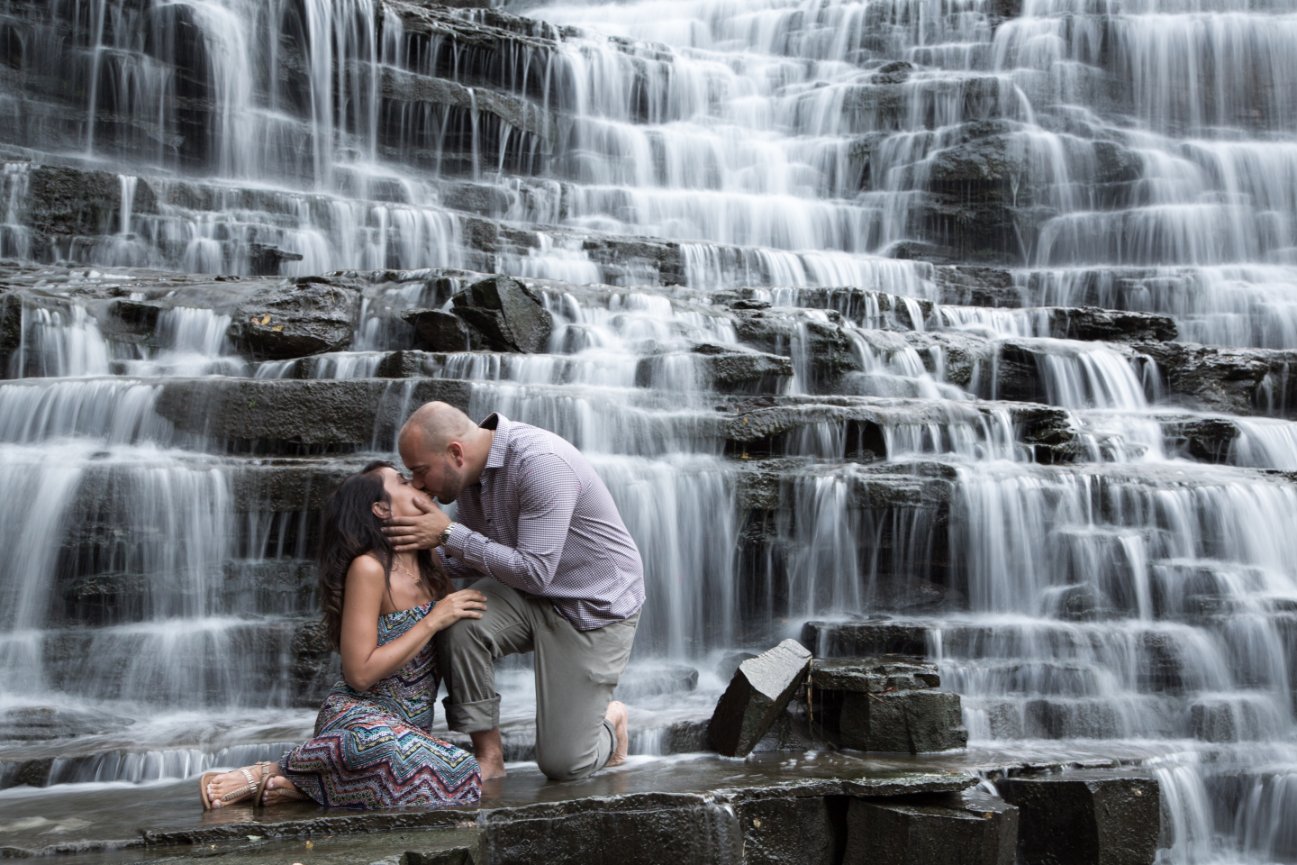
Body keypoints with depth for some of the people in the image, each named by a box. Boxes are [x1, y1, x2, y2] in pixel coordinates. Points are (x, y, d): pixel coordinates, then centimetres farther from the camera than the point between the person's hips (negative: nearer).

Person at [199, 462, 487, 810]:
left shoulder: (432, 569, 11)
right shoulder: (368, 567, -11)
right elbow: (360, 673, -15)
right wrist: (434, 621, -14)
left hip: (411, 726, 7)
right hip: (359, 716, -7)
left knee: (462, 779, -28)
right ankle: (275, 772, -14)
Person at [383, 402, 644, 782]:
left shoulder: (541, 463, -29)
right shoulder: (472, 471, -4)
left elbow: (535, 573, -31)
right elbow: (470, 560, 7)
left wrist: (449, 535, -27)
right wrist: (420, 551, -12)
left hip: (596, 606, -6)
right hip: (529, 594, 7)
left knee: (562, 764, -8)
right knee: (459, 623, -27)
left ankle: (610, 722, 26)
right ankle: (488, 755, -9)